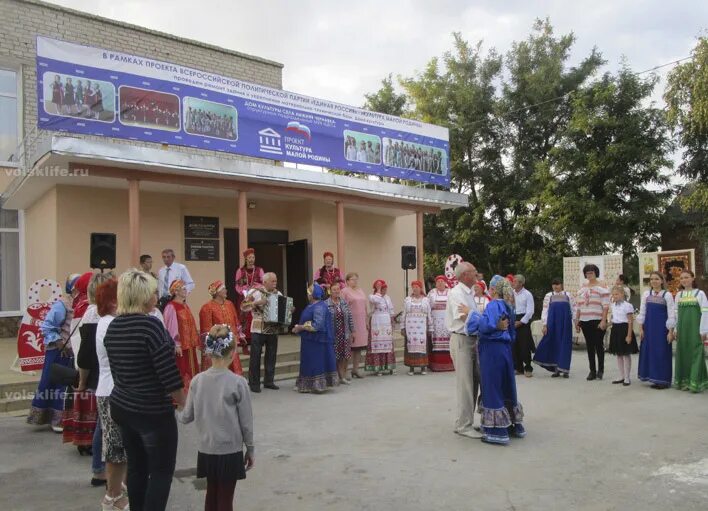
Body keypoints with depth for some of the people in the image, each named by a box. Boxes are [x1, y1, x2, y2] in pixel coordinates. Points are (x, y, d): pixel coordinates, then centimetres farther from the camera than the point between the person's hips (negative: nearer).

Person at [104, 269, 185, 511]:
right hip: (154, 412, -7)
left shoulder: (112, 327, 3)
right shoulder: (151, 325, -20)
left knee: (136, 467, 18)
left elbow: (117, 370, 11)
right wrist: (185, 404, -4)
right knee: (162, 472, 5)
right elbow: (169, 375, -19)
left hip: (122, 407, 8)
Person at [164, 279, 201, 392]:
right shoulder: (171, 307, -13)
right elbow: (171, 327, -17)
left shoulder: (185, 305, 13)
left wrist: (196, 341, 16)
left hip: (189, 344, 8)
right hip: (180, 345, -8)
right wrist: (177, 344, -19)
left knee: (190, 370, 13)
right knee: (180, 372, -1)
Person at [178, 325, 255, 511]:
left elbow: (186, 418, 2)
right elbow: (246, 422, -9)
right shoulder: (238, 383, -15)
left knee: (211, 494, 19)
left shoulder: (197, 380, -6)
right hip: (230, 451, -4)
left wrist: (177, 411, 25)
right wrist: (250, 449, 5)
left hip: (206, 450, 4)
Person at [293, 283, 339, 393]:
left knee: (317, 362, 0)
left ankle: (318, 385, 10)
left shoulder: (319, 307, -19)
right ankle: (310, 385, 22)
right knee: (310, 362, 14)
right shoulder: (312, 306, 12)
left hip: (316, 341, -10)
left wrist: (301, 327, -20)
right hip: (310, 340, 10)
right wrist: (298, 327, 5)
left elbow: (316, 325, -26)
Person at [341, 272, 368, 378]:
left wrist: (366, 321, 17)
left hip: (361, 323, 7)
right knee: (350, 346, -6)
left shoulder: (361, 291, 16)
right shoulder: (345, 291, -6)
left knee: (359, 347, 9)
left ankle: (355, 369, 18)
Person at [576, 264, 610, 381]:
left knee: (599, 345, -1)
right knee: (589, 346, 7)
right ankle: (592, 371, 12)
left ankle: (600, 370, 13)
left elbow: (605, 306, -8)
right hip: (585, 321, 5)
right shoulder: (582, 289, 15)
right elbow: (578, 306, 17)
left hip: (597, 321, -5)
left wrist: (603, 321, -16)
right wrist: (577, 321, 13)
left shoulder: (601, 288, -2)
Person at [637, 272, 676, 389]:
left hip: (662, 327, -4)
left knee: (662, 353, -1)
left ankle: (663, 380, 7)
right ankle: (654, 378, 15)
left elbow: (671, 314, -5)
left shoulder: (667, 295, -2)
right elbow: (642, 312, 8)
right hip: (649, 327, 4)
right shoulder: (646, 294, 7)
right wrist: (641, 328, 2)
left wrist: (671, 331, -9)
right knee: (650, 351, 5)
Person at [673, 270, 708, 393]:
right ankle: (684, 381, 15)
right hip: (682, 329, 4)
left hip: (695, 328, -4)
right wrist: (676, 329, 8)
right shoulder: (678, 295, 11)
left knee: (695, 354, -5)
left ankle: (696, 382, 0)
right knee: (682, 354, 6)